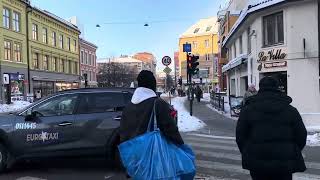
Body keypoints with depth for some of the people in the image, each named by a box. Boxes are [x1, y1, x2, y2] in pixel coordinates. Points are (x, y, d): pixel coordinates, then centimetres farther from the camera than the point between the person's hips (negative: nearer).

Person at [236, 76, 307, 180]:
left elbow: (240, 136, -1)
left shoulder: (247, 110, -1)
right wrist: (293, 154, 17)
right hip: (284, 164, 1)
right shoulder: (291, 110, 3)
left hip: (257, 163, 0)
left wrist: (247, 154, 12)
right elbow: (301, 136, 4)